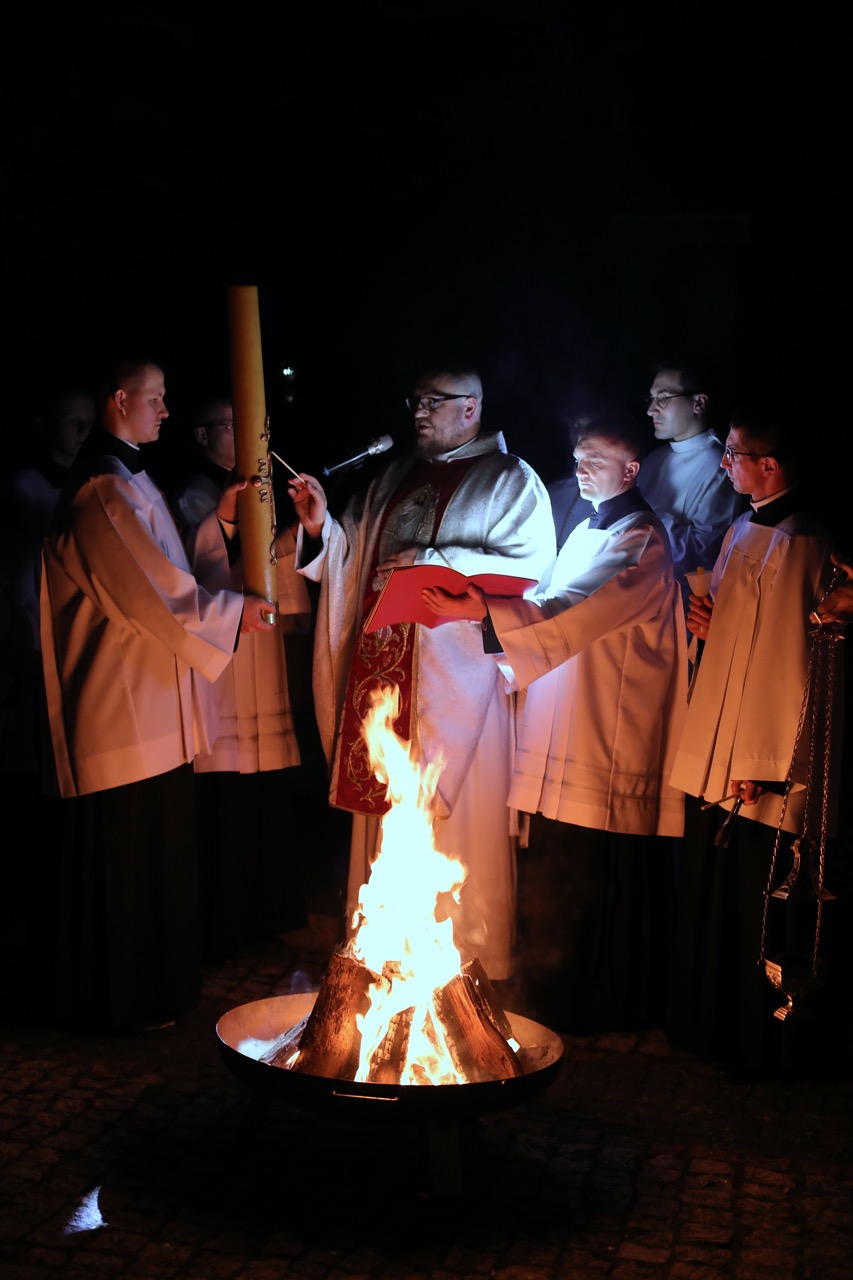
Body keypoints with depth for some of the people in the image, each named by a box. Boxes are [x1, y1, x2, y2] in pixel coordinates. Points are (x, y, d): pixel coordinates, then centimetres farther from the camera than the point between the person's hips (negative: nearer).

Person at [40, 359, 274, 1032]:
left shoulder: (128, 480, 17)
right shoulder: (105, 488, -16)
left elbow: (161, 573, 18)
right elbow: (156, 593, -20)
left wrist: (219, 522, 11)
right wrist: (232, 611, -8)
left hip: (148, 700, 11)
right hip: (128, 705, -11)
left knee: (154, 845, 16)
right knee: (131, 848, 0)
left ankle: (153, 986, 28)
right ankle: (129, 996, 13)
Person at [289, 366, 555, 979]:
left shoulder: (510, 481, 2)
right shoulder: (396, 477, 20)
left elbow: (529, 566, -13)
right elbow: (356, 557, 21)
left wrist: (434, 560, -16)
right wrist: (322, 527, 2)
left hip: (456, 679, -6)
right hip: (381, 668, 6)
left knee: (459, 821, -4)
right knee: (382, 805, 10)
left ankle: (475, 963, 9)